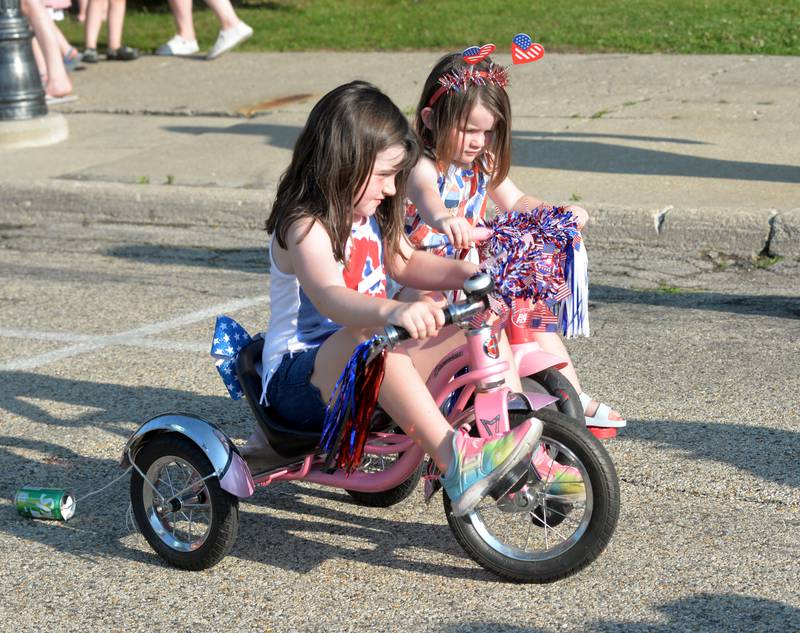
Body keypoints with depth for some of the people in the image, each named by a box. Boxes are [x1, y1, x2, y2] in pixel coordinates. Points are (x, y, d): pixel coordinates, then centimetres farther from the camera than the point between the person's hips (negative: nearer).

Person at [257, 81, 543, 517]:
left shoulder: (369, 218, 10)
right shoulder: (306, 228, -20)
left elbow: (406, 264, 21)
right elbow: (328, 297, -39)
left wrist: (466, 273, 1)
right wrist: (393, 312, -59)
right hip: (299, 378, -9)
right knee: (368, 337, -41)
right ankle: (455, 461, -47)